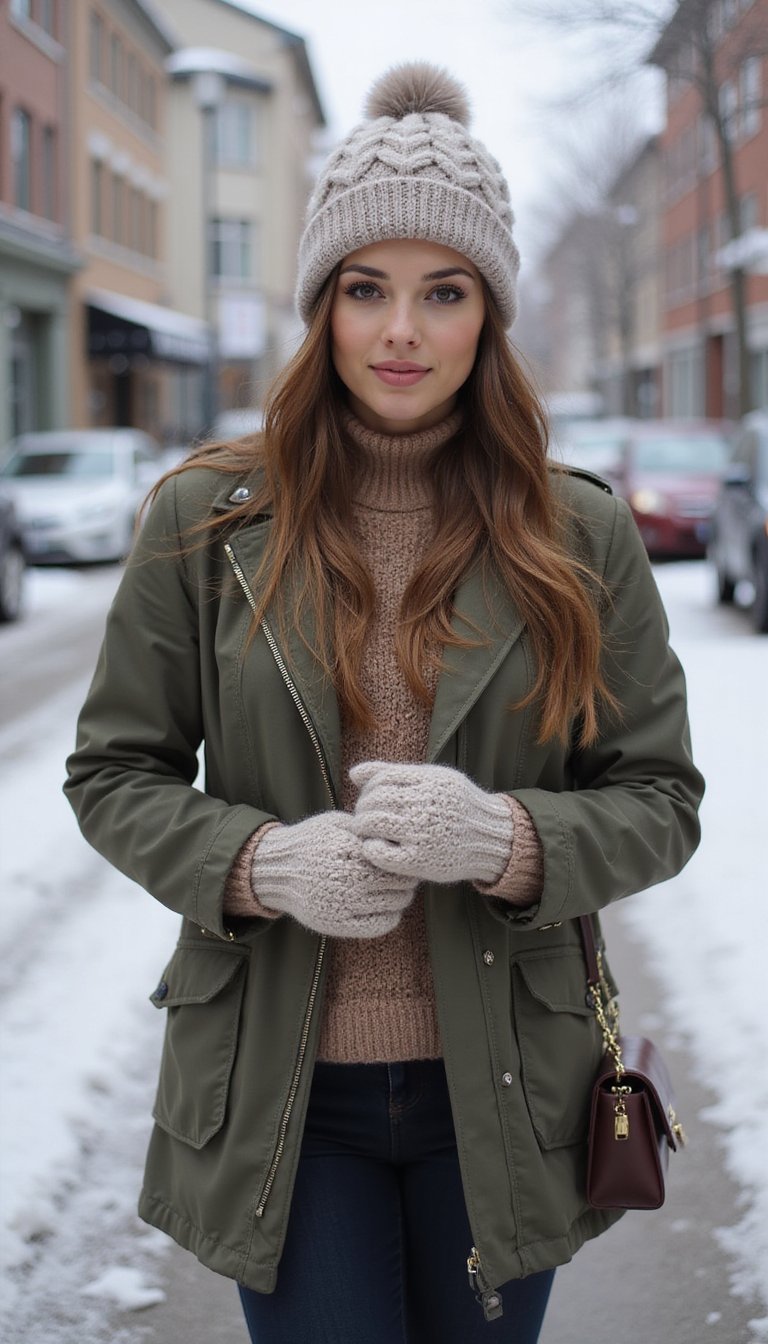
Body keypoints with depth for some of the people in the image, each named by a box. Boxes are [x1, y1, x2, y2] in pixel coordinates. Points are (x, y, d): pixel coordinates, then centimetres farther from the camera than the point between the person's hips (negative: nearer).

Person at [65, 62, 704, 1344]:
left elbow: (659, 802, 0)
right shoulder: (207, 518, -3)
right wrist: (261, 862, -18)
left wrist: (502, 839, -20)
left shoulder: (582, 537, -2)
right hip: (278, 1090, -1)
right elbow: (114, 773, 1)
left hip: (500, 1089, 1)